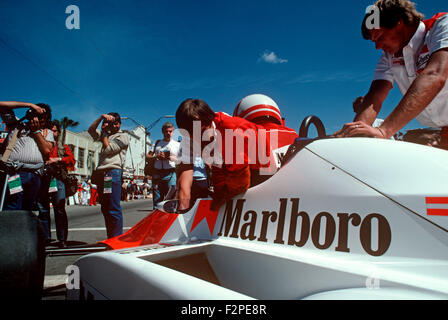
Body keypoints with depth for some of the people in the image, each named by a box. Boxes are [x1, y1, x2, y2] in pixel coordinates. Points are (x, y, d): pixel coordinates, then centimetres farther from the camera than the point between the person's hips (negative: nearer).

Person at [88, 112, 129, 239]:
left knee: (113, 209, -12)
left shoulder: (123, 136, 5)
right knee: (105, 209, 8)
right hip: (101, 174, 8)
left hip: (113, 172, -8)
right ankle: (110, 238, 14)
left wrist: (104, 132, 5)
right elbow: (91, 130, 18)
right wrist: (101, 117, 8)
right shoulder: (107, 135, 27)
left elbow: (108, 149, -6)